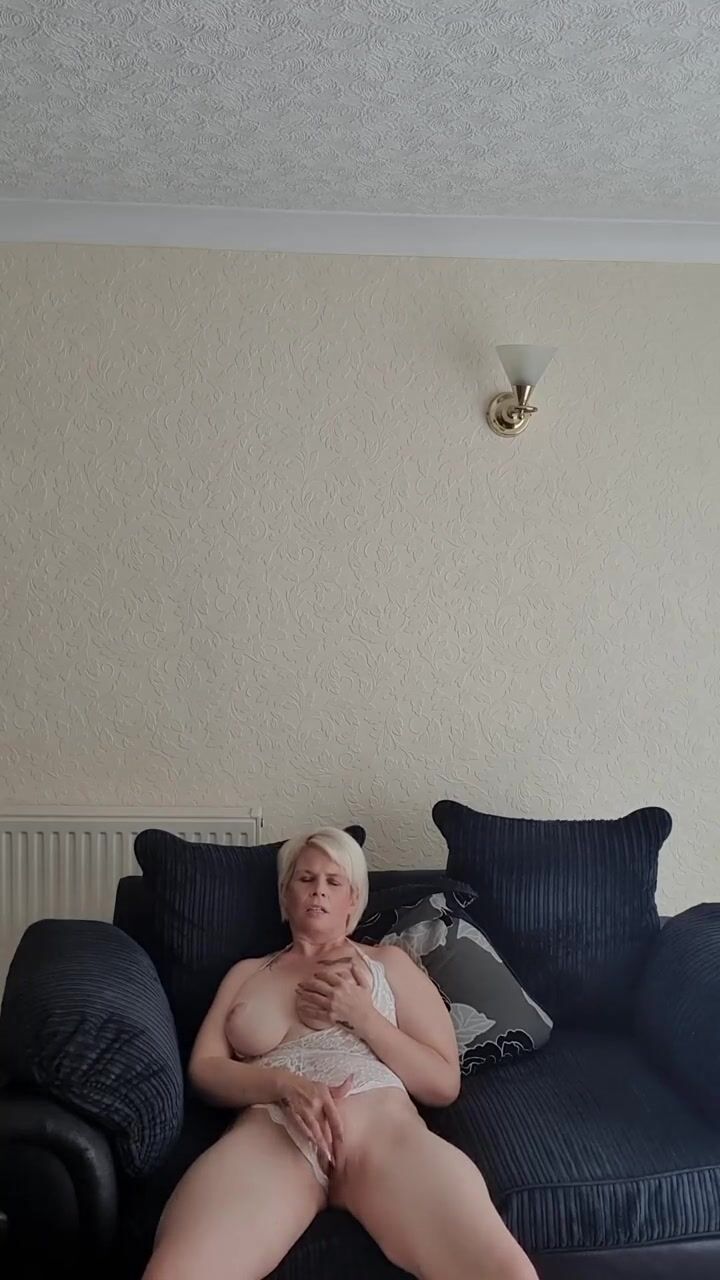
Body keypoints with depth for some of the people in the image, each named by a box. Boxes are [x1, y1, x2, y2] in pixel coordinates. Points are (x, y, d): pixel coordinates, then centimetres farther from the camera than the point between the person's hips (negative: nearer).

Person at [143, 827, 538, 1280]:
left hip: (381, 1124, 0)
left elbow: (444, 1084, 15)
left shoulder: (388, 962, 24)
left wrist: (361, 1014, 1)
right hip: (270, 1131, 1)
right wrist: (287, 1084, -9)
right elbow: (204, 1070, 12)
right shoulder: (247, 973, 28)